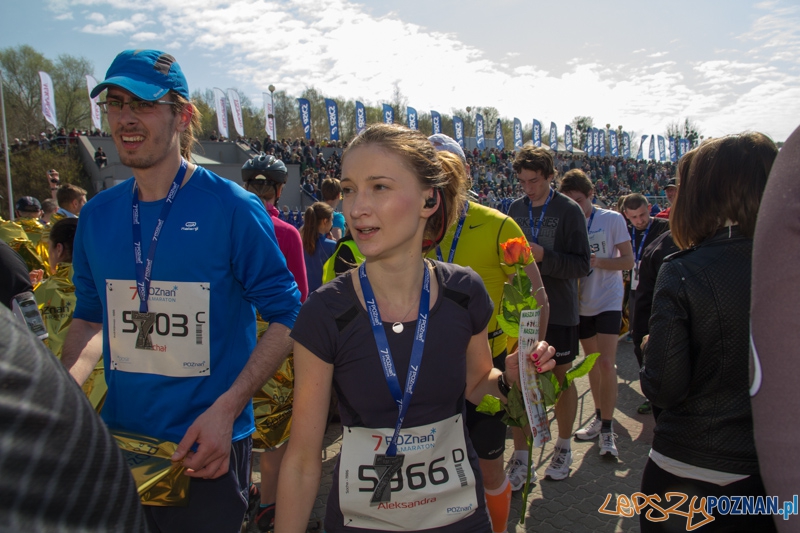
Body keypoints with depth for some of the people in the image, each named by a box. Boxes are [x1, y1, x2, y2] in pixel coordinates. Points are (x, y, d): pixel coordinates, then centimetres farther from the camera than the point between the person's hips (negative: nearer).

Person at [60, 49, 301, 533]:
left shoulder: (232, 208, -14)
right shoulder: (96, 215, 2)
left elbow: (286, 318, -12)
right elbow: (91, 318, 13)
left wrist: (226, 408, -21)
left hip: (207, 449, -5)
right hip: (118, 437, 5)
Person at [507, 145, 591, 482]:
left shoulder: (569, 211, -7)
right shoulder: (515, 209, 6)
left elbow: (582, 264, -11)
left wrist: (543, 256, -24)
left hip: (559, 311, -3)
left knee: (561, 379, 12)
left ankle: (563, 448, 33)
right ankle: (522, 460, 16)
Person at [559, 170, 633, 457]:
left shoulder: (612, 219, -6)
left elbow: (628, 261, -8)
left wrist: (596, 261, -23)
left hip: (608, 301, -4)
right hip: (581, 302, 4)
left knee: (606, 363, -11)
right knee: (592, 362, 14)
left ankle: (607, 428, 1)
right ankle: (599, 416, 30)